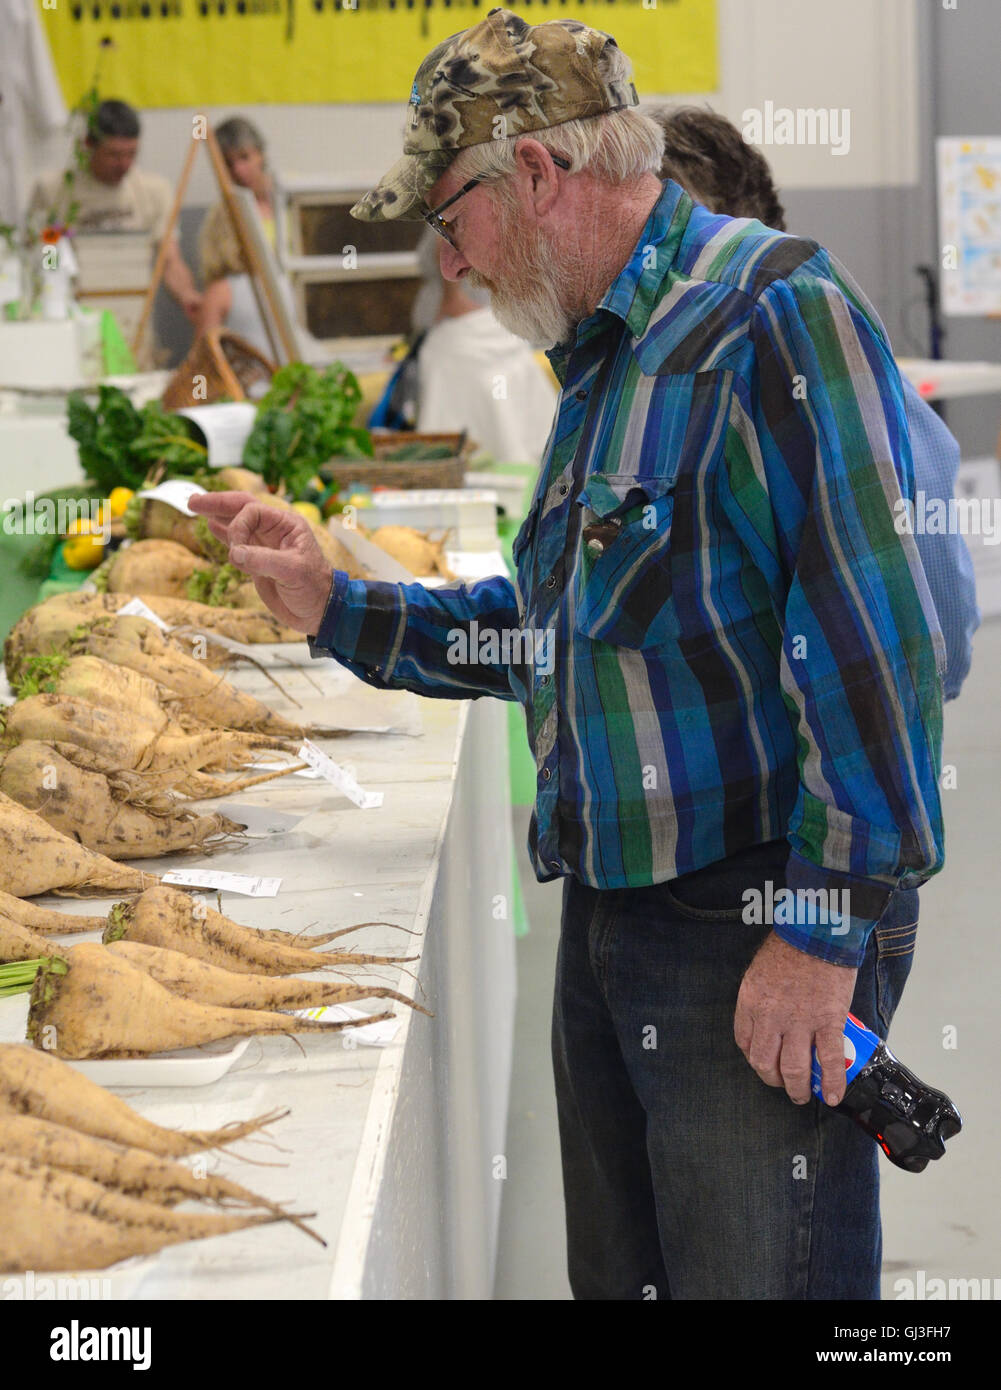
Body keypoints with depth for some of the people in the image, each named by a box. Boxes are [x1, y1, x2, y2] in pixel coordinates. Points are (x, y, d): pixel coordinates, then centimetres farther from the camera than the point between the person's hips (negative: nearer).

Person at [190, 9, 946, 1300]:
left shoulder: (774, 316, -15)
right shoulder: (603, 359, 16)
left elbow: (872, 635, -21)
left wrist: (822, 927, -22)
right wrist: (336, 606, 17)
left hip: (756, 945, -9)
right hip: (606, 911, 9)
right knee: (617, 1276, 17)